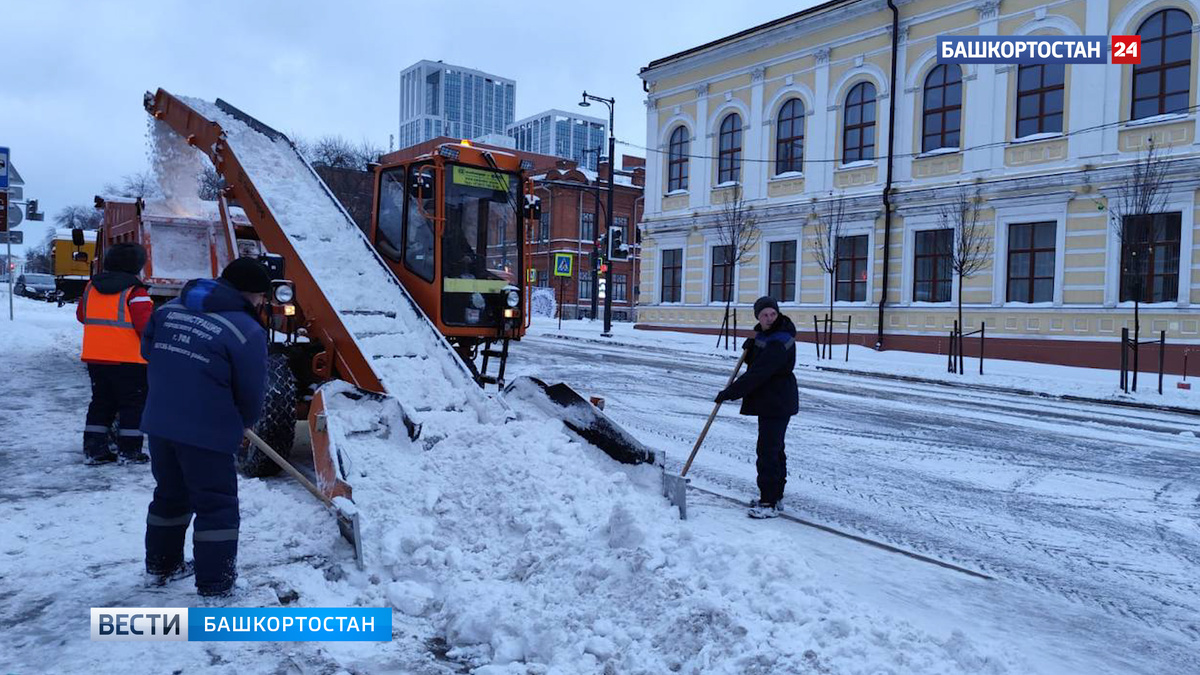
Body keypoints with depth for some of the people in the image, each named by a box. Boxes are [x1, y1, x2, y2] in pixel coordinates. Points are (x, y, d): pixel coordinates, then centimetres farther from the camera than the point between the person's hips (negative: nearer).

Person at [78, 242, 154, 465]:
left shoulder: (91, 287, 8)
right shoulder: (135, 292, -14)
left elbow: (81, 315, 20)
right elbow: (146, 325, -20)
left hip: (94, 356, 7)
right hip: (128, 359, -6)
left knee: (101, 402, 17)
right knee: (132, 404, 4)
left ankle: (93, 449, 18)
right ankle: (129, 451, 6)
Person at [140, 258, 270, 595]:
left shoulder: (169, 309, 5)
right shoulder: (247, 331, -15)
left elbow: (148, 350, 19)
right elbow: (251, 394, -8)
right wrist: (241, 425, 11)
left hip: (159, 422, 7)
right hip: (208, 432, -7)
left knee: (170, 494, 25)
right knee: (217, 505, 6)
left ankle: (160, 565, 39)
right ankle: (216, 583, 13)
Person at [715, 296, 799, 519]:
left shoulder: (779, 342, -23)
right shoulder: (764, 334, 10)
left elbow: (757, 374, -27)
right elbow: (754, 363, 16)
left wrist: (729, 393, -23)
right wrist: (749, 348, -5)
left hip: (777, 403, -11)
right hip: (769, 400, 11)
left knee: (768, 450, -9)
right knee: (774, 449, 18)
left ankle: (770, 503, -2)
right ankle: (774, 496, 30)